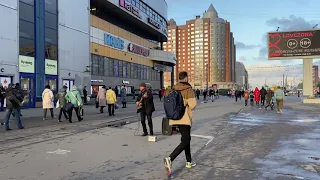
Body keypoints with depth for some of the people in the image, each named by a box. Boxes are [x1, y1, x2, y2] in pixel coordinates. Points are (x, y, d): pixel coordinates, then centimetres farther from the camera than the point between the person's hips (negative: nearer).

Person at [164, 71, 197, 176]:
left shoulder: (173, 89, 6)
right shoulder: (188, 89, -11)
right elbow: (192, 104, -17)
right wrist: (189, 109, 4)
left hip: (175, 117, 7)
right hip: (184, 117, -7)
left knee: (186, 138, 20)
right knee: (185, 141, -5)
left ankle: (189, 162, 28)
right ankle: (170, 159, -23)